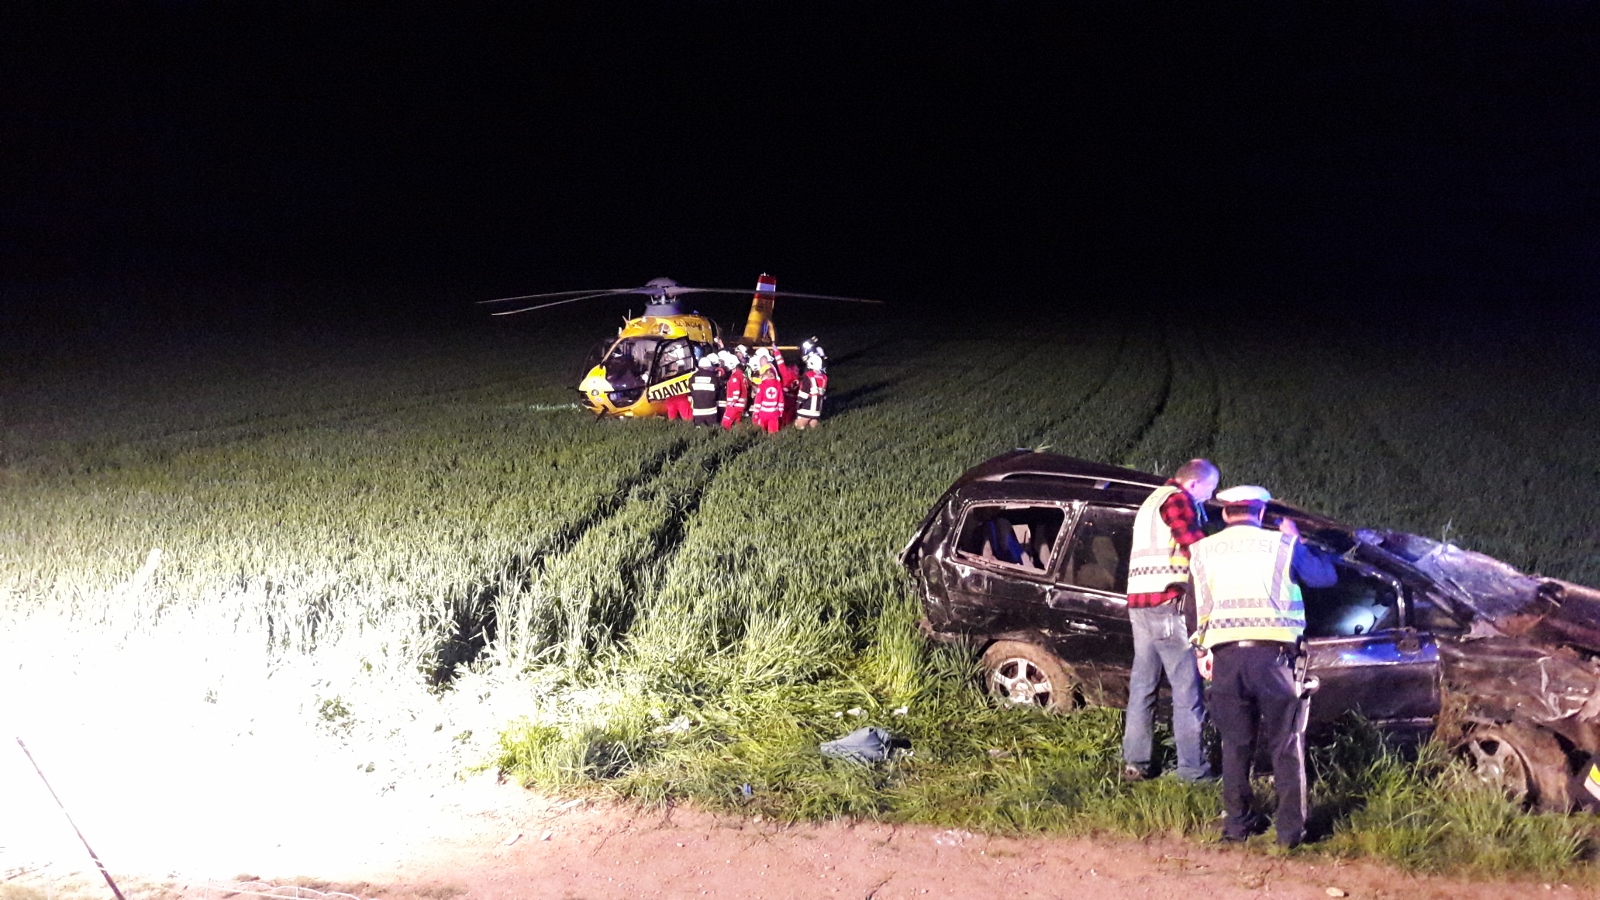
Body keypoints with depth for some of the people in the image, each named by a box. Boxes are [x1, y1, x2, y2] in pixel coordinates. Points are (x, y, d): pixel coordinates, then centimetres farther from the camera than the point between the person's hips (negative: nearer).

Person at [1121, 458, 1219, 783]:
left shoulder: (1152, 501, 26)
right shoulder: (1177, 499, -5)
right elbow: (1196, 545, -14)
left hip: (1138, 604, 9)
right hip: (1168, 604, -9)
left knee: (1142, 685, 11)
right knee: (1187, 689, -5)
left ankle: (1134, 763, 11)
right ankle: (1193, 769, -4)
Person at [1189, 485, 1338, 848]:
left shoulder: (1203, 550, 10)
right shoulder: (1282, 544, 5)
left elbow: (1198, 605, 9)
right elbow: (1326, 576, 16)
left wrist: (1203, 650, 16)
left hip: (1226, 654, 2)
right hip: (1273, 652, -2)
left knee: (1235, 742, 12)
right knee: (1286, 743, 5)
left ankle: (1237, 821, 16)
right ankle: (1290, 828, 3)